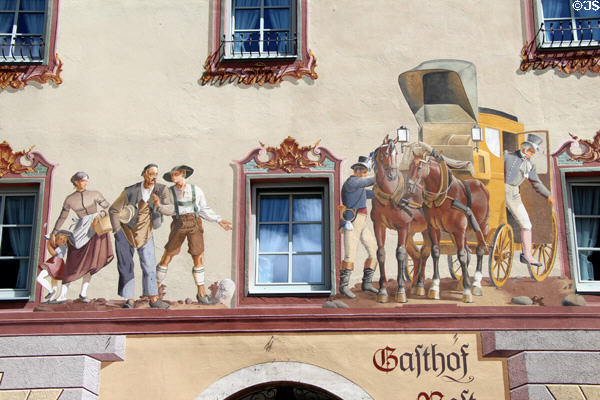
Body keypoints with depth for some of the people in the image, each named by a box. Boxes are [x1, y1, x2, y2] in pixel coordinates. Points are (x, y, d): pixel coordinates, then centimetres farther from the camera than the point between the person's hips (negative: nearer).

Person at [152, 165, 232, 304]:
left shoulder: (196, 190, 6)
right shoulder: (170, 191, 4)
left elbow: (204, 210, 10)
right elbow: (171, 210, -7)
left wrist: (219, 221, 3)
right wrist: (159, 205, -26)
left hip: (194, 225, 1)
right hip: (179, 225, -1)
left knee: (199, 259, 0)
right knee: (166, 258, -2)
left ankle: (201, 294, 10)